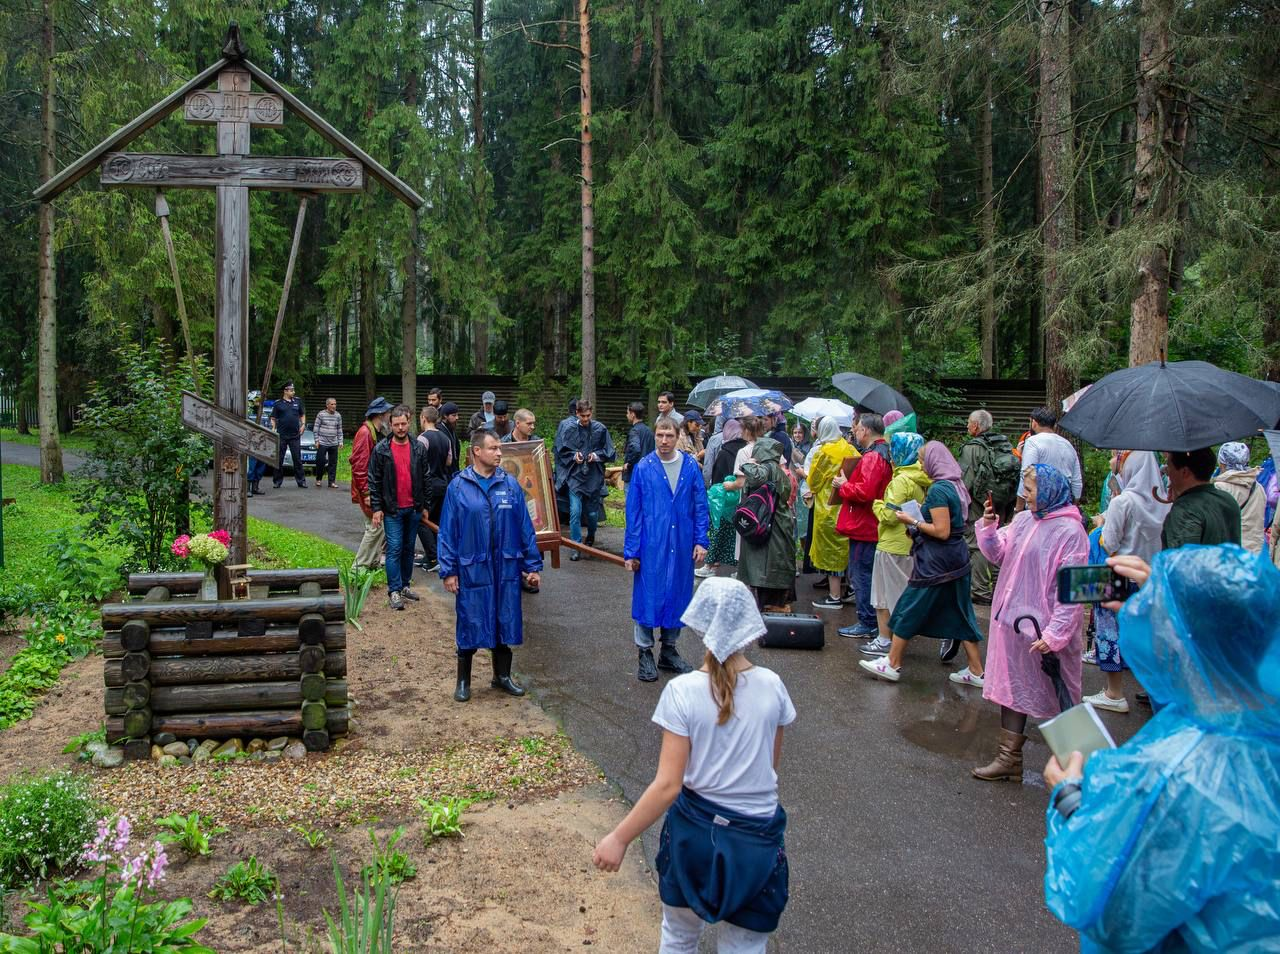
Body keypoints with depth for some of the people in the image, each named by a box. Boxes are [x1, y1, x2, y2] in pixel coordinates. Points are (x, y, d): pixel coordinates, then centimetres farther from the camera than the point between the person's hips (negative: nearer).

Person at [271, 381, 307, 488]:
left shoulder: (298, 401, 9)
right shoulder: (278, 403, 1)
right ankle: (277, 481, 11)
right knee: (279, 459, 4)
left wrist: (303, 425, 3)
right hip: (281, 435, -1)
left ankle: (301, 481, 6)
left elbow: (302, 414, 18)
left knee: (297, 459, 2)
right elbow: (273, 418, 5)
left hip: (295, 435, 1)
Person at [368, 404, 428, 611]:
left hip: (413, 508, 3)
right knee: (394, 549, -5)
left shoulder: (419, 448, 3)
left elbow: (425, 478, 9)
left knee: (408, 548, 12)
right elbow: (374, 480, -3)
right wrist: (376, 508, -7)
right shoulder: (381, 449, -5)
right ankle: (394, 590, 1)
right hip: (392, 509, -3)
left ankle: (405, 585, 23)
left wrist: (425, 505, 7)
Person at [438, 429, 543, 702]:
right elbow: (447, 532, -3)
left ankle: (502, 676, 30)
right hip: (472, 570, -2)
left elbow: (525, 527, 4)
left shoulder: (510, 484, 0)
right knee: (470, 625, 8)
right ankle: (463, 681, 26)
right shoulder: (458, 487, -5)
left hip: (506, 569, 2)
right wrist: (448, 570, -6)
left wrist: (533, 565, 4)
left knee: (505, 623, 12)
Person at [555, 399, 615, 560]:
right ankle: (576, 547, -2)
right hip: (575, 477, 0)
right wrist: (573, 457, -9)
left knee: (592, 513, 12)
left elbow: (610, 454, 3)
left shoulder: (600, 429, -3)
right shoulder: (570, 430, -1)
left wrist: (597, 455, -13)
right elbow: (561, 453, 8)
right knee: (575, 512, -9)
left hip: (594, 478, 0)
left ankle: (590, 537, 42)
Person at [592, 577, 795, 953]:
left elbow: (668, 785, -18)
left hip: (694, 832, -1)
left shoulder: (682, 692, -17)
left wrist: (619, 838, -10)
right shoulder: (771, 685, -10)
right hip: (757, 840, 1)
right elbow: (772, 763, 5)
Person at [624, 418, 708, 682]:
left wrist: (701, 541, -1)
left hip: (681, 546, 3)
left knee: (677, 596, 11)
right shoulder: (643, 468, -5)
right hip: (651, 544, -3)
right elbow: (633, 511, -3)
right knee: (648, 595, 3)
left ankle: (668, 651, 27)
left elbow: (700, 506, 6)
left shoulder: (691, 467, 1)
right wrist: (631, 551, -4)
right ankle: (645, 654, 17)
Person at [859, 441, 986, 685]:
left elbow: (942, 532, -22)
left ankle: (892, 664, 12)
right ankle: (976, 671, 16)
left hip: (936, 562, -9)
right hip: (956, 559, 9)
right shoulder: (956, 486, 9)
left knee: (909, 609, 3)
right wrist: (923, 514, 13)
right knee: (958, 614, 12)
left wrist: (912, 521, -13)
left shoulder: (939, 489, -18)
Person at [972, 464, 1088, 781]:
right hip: (1012, 621, 7)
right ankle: (1009, 758, 25)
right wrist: (989, 528, -5)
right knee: (1011, 689, 14)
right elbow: (999, 556, 13)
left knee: (1054, 696, 7)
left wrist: (1054, 634, -22)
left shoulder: (1070, 531, -15)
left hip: (1043, 629, -7)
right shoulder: (1022, 519, 6)